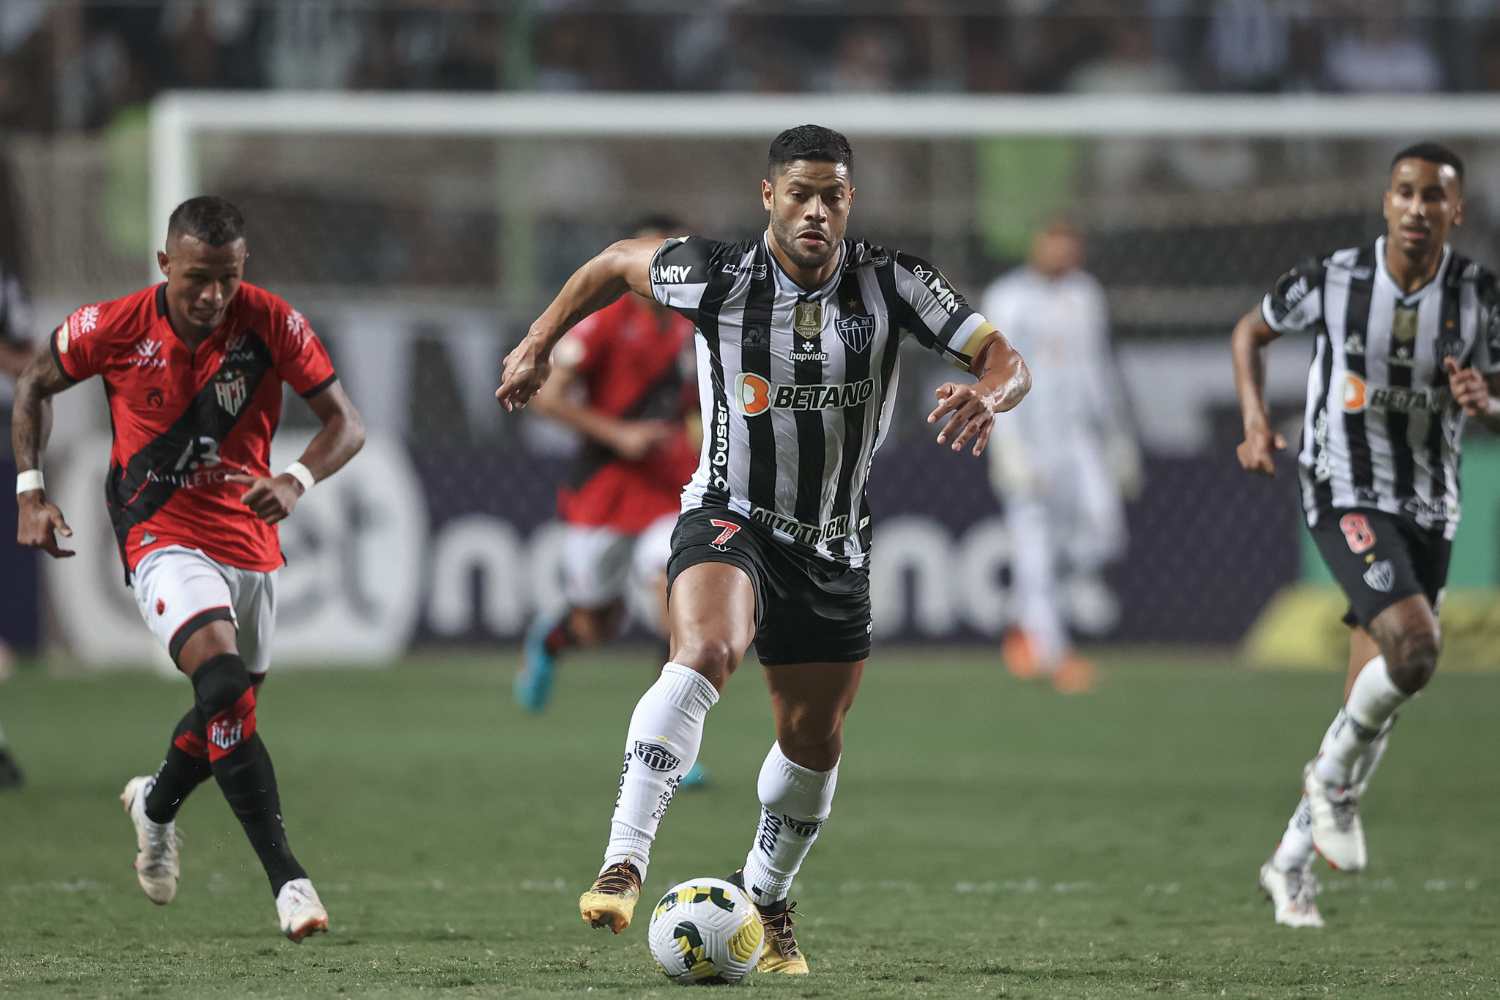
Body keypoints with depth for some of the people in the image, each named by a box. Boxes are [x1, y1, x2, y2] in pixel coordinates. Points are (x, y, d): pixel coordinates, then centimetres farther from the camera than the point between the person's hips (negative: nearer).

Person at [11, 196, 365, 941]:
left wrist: (298, 481, -28)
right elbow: (34, 385, 7)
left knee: (229, 712, 14)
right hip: (162, 536, -4)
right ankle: (286, 877, -26)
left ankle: (157, 802, 48)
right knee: (223, 682, -26)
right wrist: (31, 493, -2)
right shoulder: (114, 328, -11)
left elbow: (345, 423, -8)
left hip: (248, 538, 4)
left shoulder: (270, 324, -10)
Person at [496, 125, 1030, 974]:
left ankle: (767, 903, 39)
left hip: (835, 545, 3)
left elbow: (1005, 359, -14)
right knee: (705, 654, -34)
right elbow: (617, 263, 7)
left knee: (814, 747, 12)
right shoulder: (715, 277, -13)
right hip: (729, 518, -3)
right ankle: (623, 865, -41)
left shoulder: (892, 283, -11)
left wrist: (989, 397, -37)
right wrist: (539, 346, 12)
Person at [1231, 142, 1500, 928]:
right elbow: (1251, 331, 8)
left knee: (1373, 700, 7)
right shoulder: (1333, 280, -10)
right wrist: (1255, 420, -6)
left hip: (1430, 506, 4)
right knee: (1413, 646, -27)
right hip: (1346, 494, -4)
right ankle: (1336, 778, 0)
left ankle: (1290, 862, 23)